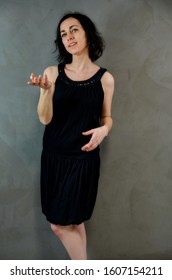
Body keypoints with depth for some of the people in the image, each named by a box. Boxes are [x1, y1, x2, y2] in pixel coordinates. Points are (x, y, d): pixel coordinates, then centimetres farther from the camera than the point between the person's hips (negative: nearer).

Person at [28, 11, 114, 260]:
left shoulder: (105, 78, -3)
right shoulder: (52, 73, -2)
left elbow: (107, 117, 7)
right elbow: (45, 119, -8)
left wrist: (103, 130, -15)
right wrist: (47, 90, -25)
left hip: (84, 158, -2)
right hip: (53, 157, 3)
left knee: (61, 224, 1)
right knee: (72, 222, 11)